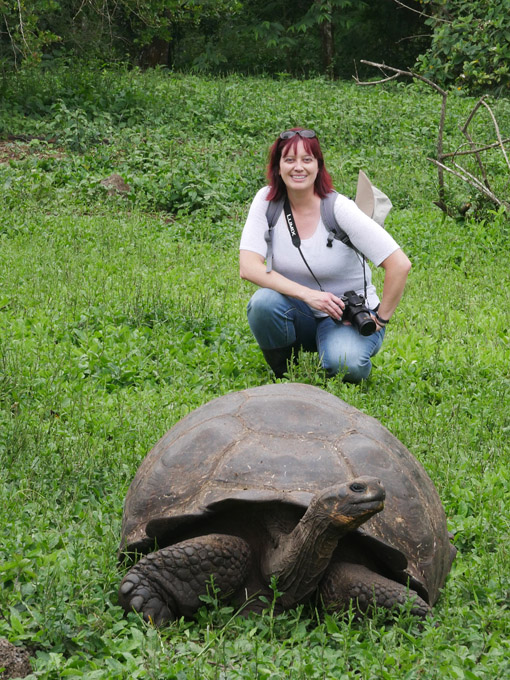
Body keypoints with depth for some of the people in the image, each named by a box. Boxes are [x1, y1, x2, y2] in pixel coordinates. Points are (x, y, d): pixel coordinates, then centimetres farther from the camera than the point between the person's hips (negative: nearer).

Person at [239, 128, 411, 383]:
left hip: (350, 316, -3)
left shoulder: (339, 209, -17)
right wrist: (307, 293, -27)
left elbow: (400, 265, -19)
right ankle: (283, 376, -1)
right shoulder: (267, 201, -8)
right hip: (300, 313, 3)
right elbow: (248, 267, -18)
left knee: (344, 365, -33)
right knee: (264, 302, -30)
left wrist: (380, 319, -12)